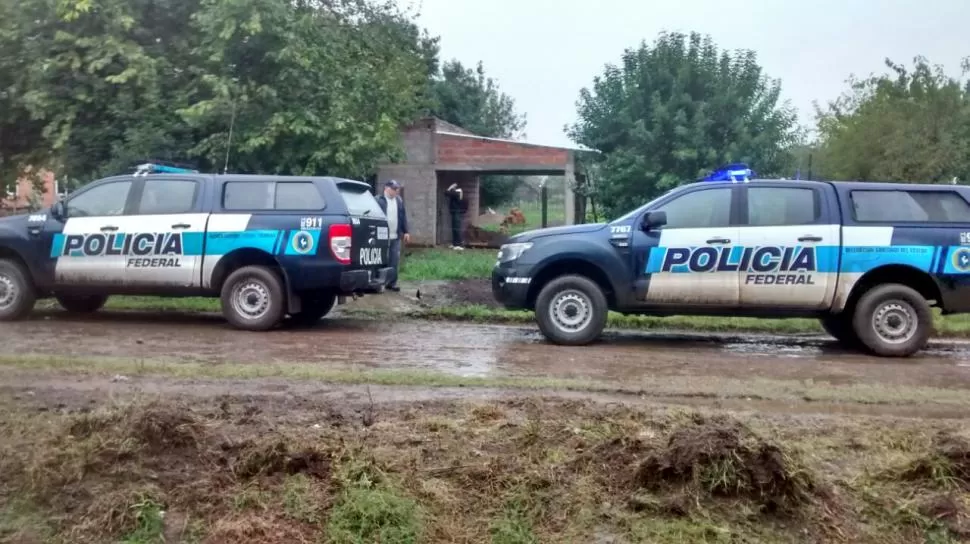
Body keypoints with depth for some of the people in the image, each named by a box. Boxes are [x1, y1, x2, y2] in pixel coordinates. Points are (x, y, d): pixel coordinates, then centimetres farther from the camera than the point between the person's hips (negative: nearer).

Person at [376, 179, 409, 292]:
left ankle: (392, 283, 16)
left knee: (395, 261, 7)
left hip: (396, 236, 6)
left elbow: (403, 216, 16)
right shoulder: (378, 200, -8)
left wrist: (405, 232, 12)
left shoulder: (399, 200, 12)